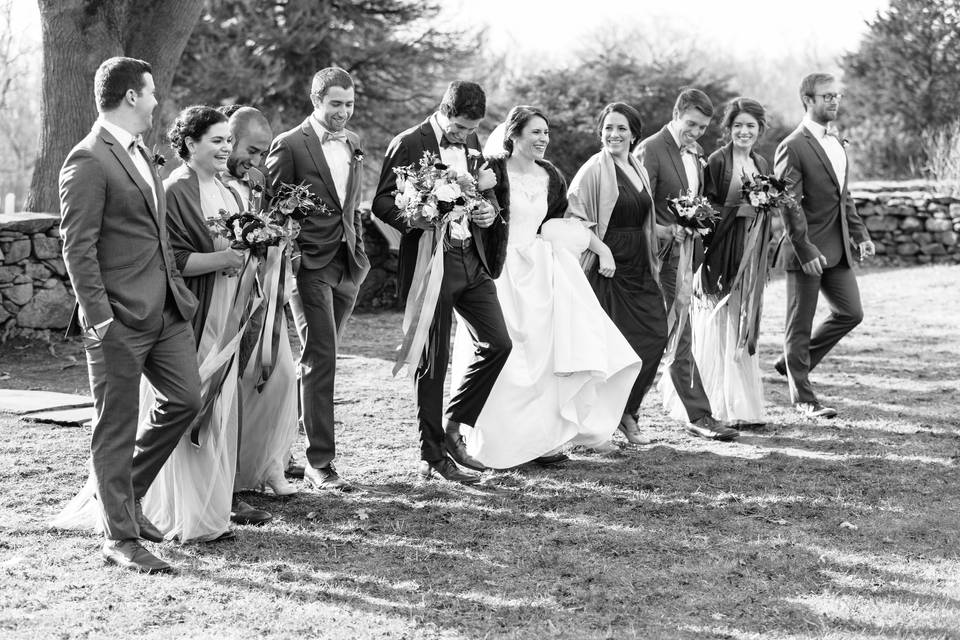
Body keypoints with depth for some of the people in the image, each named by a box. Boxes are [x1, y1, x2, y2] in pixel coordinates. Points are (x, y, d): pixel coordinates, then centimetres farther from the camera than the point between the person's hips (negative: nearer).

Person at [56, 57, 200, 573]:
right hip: (119, 318, -9)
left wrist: (177, 286, 17)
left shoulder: (138, 153, 16)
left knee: (185, 399, 12)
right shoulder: (87, 162, -13)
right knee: (116, 426, 1)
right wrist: (99, 318, -19)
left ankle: (122, 491, 28)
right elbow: (77, 248, -16)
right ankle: (119, 536, 11)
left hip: (166, 310, 9)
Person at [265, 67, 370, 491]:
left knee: (321, 360, 13)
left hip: (348, 264, 7)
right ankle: (320, 463, -7)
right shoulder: (289, 145, -7)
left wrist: (359, 249, 15)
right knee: (320, 359, -10)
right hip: (309, 263, -7)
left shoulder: (353, 142, 13)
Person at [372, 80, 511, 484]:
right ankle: (432, 456, 9)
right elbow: (382, 203, -8)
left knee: (497, 343, 2)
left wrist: (490, 212, 2)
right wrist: (421, 217, -25)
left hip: (472, 259, 7)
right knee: (433, 362, 0)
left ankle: (452, 426, 17)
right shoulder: (409, 145, -8)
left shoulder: (471, 143, 12)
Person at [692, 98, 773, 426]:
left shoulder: (761, 164, 14)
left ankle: (745, 405, 12)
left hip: (752, 252, 6)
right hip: (723, 250, -6)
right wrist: (740, 207, -18)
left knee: (745, 325, 8)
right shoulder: (717, 161, -7)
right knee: (721, 327, -4)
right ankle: (722, 407, 1)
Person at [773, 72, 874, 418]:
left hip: (837, 248, 8)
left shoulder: (836, 143, 14)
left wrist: (860, 234, 14)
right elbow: (789, 204, -17)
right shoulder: (793, 147, -13)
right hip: (807, 249, -8)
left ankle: (792, 363, 23)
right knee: (800, 325, 2)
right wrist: (805, 250, -21)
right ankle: (803, 398, 12)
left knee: (851, 313, 8)